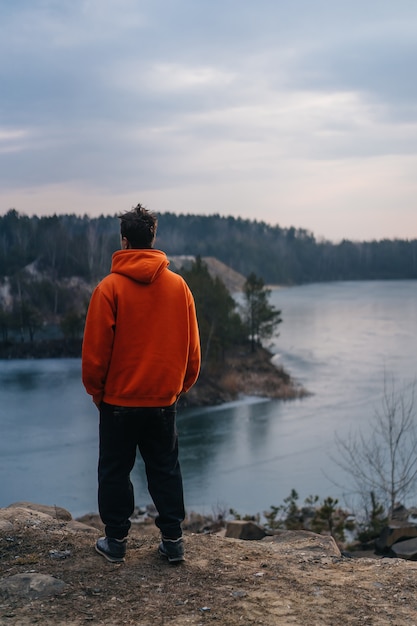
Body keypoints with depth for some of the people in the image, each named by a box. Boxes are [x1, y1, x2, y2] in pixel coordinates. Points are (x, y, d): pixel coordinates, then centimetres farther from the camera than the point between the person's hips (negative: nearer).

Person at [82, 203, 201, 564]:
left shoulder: (110, 287, -12)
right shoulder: (179, 285, -3)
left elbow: (95, 349, -10)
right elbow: (192, 347, 2)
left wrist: (96, 391, 5)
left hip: (119, 400, -3)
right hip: (164, 399, 3)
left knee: (115, 470, 11)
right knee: (166, 470, 14)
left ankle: (116, 540, 18)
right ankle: (173, 540, 16)